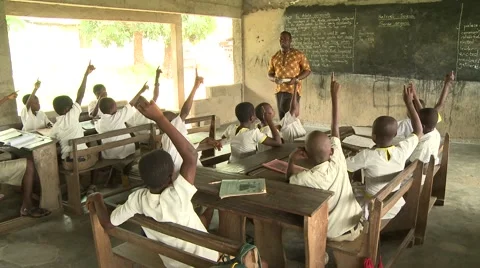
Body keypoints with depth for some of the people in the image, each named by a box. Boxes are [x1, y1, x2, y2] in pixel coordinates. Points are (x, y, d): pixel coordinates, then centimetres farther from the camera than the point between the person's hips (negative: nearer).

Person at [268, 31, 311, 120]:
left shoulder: (298, 54, -2)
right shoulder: (275, 57, 10)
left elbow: (307, 70, 0)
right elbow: (270, 74, 16)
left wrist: (296, 79, -15)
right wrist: (274, 79, -8)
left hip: (293, 90, -5)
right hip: (280, 90, 5)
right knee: (282, 116, 7)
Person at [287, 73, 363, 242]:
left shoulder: (305, 178, -29)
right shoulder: (338, 163, -21)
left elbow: (290, 179, -2)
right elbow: (335, 127, -8)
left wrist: (291, 161, -14)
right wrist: (334, 95, -1)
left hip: (330, 234, -3)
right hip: (354, 227, 3)